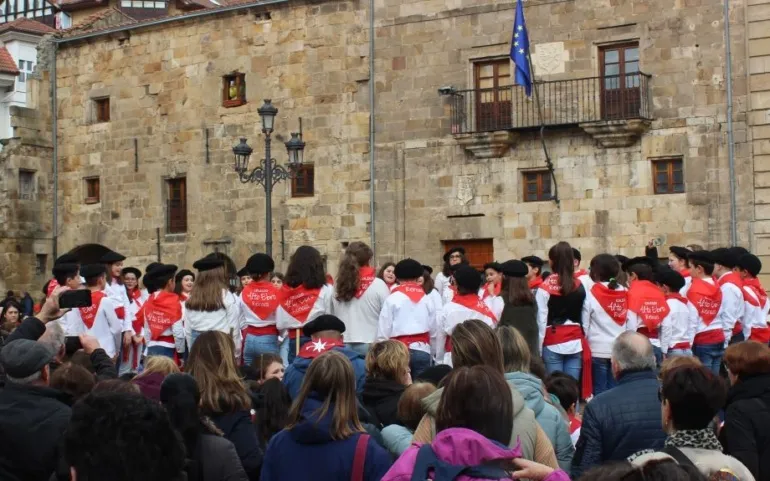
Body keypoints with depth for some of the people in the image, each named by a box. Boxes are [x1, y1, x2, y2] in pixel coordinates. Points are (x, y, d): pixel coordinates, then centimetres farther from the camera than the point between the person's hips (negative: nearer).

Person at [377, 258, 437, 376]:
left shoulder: (392, 299, -1)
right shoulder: (428, 299, 7)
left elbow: (383, 331, -2)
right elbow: (434, 331, 10)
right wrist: (432, 352, 21)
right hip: (422, 351, 2)